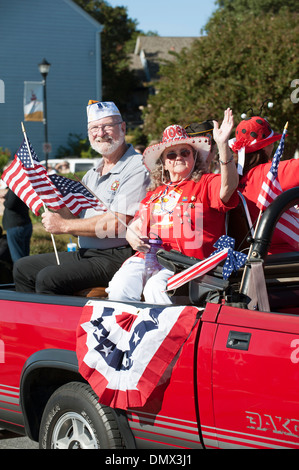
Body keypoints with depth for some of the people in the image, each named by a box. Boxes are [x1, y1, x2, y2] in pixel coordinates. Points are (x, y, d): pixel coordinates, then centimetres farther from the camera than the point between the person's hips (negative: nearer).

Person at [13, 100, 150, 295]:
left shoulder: (137, 168, -11)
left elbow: (117, 224, -20)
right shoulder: (92, 175, 20)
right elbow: (74, 219, 16)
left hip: (116, 257, -9)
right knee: (23, 268, 8)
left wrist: (63, 225, -13)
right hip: (85, 254, 9)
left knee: (49, 279, -25)